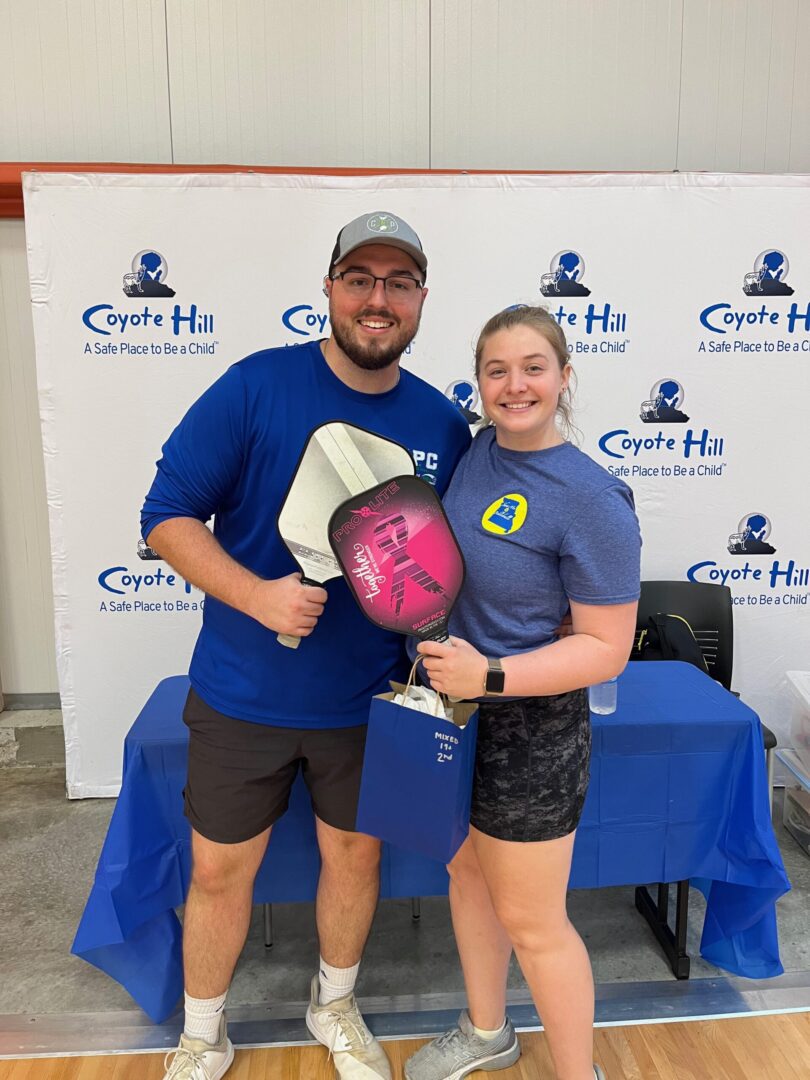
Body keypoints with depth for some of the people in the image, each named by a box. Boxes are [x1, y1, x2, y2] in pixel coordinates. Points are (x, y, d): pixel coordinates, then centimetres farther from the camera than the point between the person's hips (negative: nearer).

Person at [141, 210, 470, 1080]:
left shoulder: (442, 425, -3)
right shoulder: (256, 387, -13)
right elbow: (167, 515, -11)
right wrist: (256, 594, -26)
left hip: (368, 703, 3)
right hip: (243, 696, -2)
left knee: (355, 854, 20)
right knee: (220, 872, 14)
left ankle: (336, 1008, 51)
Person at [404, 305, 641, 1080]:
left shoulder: (592, 500, -22)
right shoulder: (474, 449, -2)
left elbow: (606, 648, -19)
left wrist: (490, 674, -27)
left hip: (528, 731, -7)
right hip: (450, 711, 7)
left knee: (531, 923, 11)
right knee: (466, 876, 24)